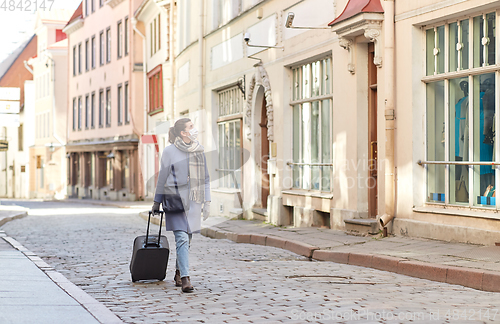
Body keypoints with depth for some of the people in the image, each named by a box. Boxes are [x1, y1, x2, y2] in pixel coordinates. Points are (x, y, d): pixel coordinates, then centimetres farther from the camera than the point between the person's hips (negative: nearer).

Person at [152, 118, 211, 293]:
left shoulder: (199, 151, 8)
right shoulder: (170, 151, -4)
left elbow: (205, 177, 13)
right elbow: (162, 177, 3)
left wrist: (207, 201, 8)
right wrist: (157, 202, 6)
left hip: (193, 200, 5)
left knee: (187, 239, 10)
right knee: (182, 238, -13)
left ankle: (178, 273, 27)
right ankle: (185, 278, -17)